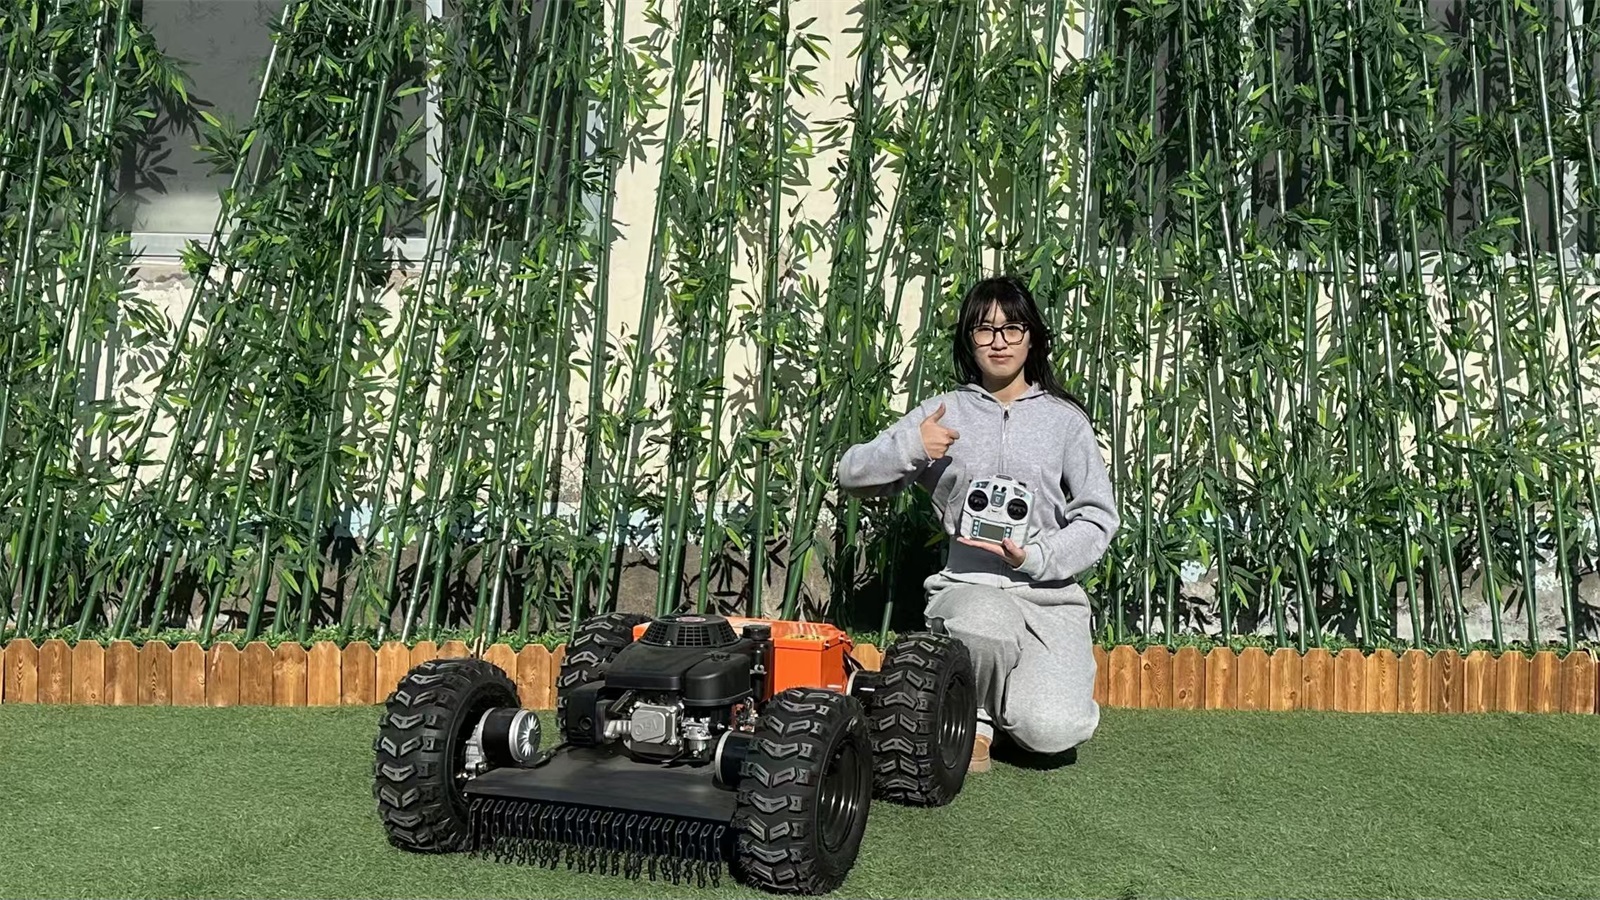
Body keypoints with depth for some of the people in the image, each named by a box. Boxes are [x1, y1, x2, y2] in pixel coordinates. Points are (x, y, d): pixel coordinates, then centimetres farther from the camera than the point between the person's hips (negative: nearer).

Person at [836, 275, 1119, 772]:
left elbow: (1099, 516, 3)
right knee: (984, 623, -39)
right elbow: (851, 474, 6)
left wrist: (1037, 557, -13)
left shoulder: (1063, 418, 7)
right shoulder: (943, 413, 8)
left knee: (1052, 731, -24)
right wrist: (910, 447, -12)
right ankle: (975, 715, -4)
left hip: (1050, 593, 0)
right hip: (968, 585, 0)